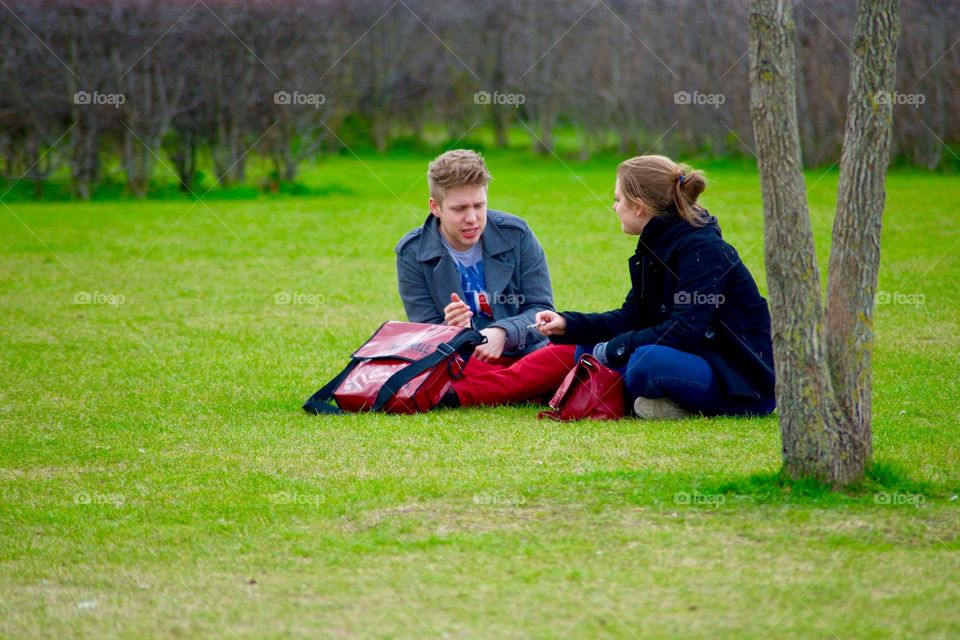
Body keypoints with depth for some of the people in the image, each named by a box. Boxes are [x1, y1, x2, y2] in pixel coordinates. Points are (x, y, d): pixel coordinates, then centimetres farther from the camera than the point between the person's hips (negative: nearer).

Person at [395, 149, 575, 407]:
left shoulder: (515, 234, 2)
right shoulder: (412, 253, -1)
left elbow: (541, 309, 1)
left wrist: (503, 332, -20)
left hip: (525, 356, 1)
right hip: (464, 362, -1)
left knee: (575, 350, -32)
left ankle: (457, 395, -39)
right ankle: (530, 388, -35)